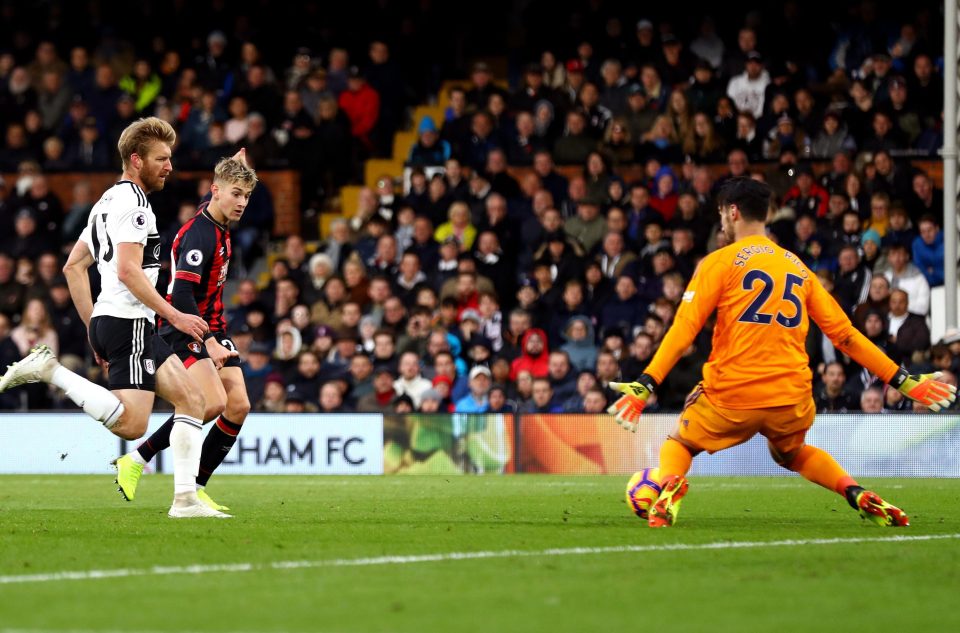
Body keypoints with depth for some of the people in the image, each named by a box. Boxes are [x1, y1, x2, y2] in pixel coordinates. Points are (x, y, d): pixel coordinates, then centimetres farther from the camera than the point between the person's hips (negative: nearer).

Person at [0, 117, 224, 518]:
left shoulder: (110, 201, 22)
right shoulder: (132, 201, -9)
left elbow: (73, 265, 23)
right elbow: (128, 271, -19)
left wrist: (93, 327, 23)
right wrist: (175, 316, -15)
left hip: (108, 321, 11)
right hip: (128, 322, -11)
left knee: (191, 401, 8)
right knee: (131, 424, -21)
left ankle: (185, 499, 2)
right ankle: (49, 371, -15)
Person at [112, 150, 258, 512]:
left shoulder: (218, 226, 9)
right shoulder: (200, 234, -20)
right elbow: (181, 296, -28)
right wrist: (209, 343, -34)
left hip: (212, 330, 9)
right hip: (185, 331, -9)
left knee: (239, 405, -4)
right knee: (213, 403, -25)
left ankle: (196, 487, 3)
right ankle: (136, 461, -12)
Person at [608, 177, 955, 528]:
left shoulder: (720, 262, 1)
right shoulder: (797, 267, 14)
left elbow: (684, 329, -9)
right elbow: (844, 334, 12)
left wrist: (644, 385, -12)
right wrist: (903, 380, 16)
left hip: (731, 396, -4)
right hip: (792, 399, 4)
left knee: (678, 444, 20)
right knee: (791, 453, 34)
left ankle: (670, 487, -15)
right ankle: (859, 496, 10)